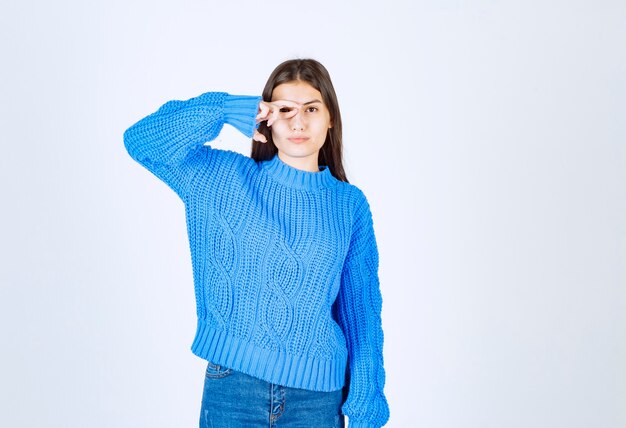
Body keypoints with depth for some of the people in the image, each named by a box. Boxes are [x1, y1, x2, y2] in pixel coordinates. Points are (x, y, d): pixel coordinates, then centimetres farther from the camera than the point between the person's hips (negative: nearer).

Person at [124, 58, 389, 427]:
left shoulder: (350, 204, 1)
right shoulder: (225, 177, 1)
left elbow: (361, 310, 2)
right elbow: (141, 139, -6)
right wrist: (226, 110, -13)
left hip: (317, 392, 1)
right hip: (232, 384, 0)